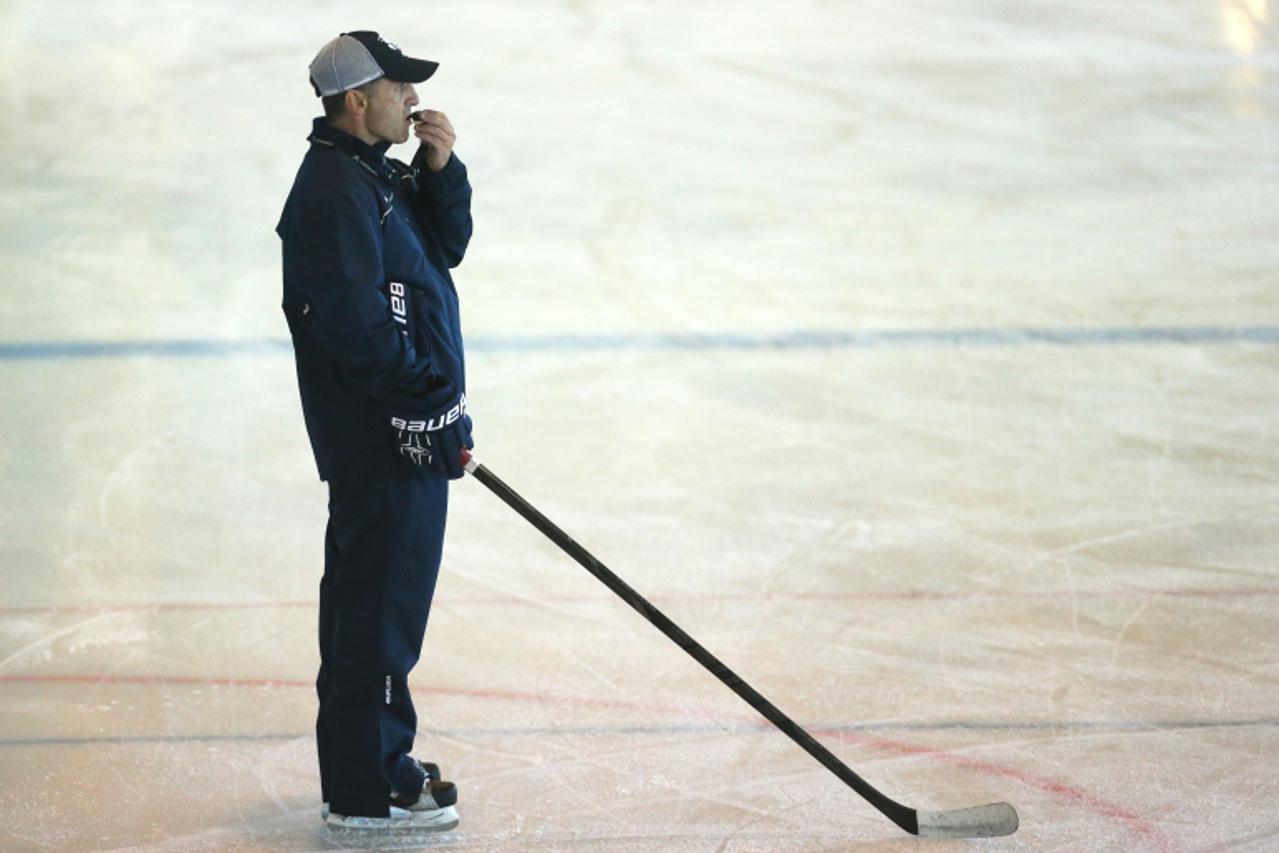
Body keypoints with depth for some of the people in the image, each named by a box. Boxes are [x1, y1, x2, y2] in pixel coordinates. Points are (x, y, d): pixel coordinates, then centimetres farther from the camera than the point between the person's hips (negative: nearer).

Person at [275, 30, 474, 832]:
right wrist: (430, 407, -19)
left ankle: (376, 760, 31)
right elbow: (357, 328, -24)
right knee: (383, 597, -7)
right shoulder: (336, 188, -19)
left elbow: (445, 247, 15)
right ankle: (366, 792, -2)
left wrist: (441, 170, -1)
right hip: (382, 434, -11)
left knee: (373, 593, 19)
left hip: (404, 425, 11)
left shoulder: (376, 173, 14)